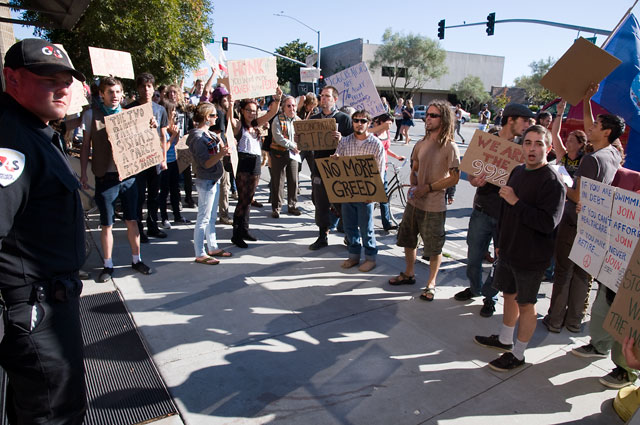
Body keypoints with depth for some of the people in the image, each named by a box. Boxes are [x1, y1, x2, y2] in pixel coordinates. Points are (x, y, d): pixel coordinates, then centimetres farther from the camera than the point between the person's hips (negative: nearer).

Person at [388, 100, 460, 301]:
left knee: (434, 248, 6)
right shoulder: (421, 143, 6)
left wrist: (427, 188, -18)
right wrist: (413, 186, -4)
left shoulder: (450, 147, -13)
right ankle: (409, 273, 39)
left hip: (434, 206, -6)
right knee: (407, 240, 18)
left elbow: (454, 178, -15)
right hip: (414, 202, 6)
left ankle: (431, 283, 26)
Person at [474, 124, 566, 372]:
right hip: (509, 251, 8)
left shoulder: (552, 182, -19)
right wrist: (501, 242, 19)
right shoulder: (518, 172, 6)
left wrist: (515, 202, -25)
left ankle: (517, 355, 23)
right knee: (509, 295, 21)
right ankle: (504, 340, 40)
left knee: (525, 304, 7)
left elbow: (548, 223, -29)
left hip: (531, 257, -7)